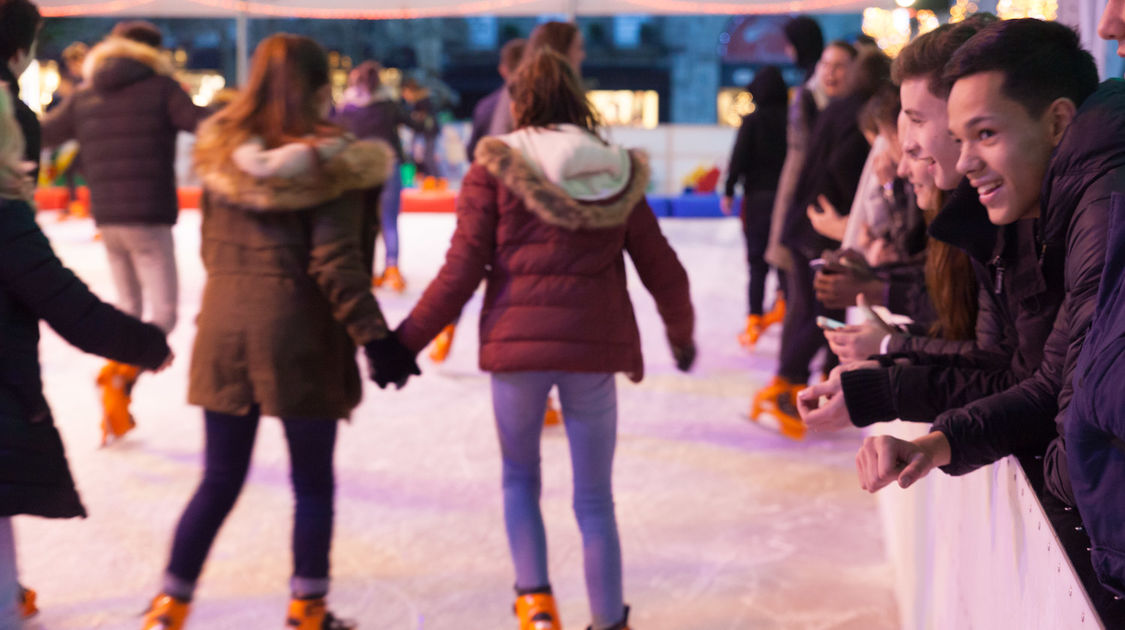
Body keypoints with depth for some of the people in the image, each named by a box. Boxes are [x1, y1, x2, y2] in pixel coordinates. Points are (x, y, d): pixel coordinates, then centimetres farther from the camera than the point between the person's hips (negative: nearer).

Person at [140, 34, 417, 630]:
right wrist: (375, 336, -12)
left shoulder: (218, 150, 4)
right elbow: (334, 260, -15)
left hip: (224, 320, 4)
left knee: (219, 480, 14)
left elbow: (210, 244, 10)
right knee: (313, 482, 11)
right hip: (298, 327, -4)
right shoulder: (328, 160, -10)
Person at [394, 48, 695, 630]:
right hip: (595, 346, 2)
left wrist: (406, 339, 3)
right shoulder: (617, 172, 6)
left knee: (520, 478, 20)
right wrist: (681, 334, 27)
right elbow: (662, 270, 10)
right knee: (594, 499, 12)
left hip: (516, 342, -1)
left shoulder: (494, 169, -2)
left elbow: (461, 271, -6)